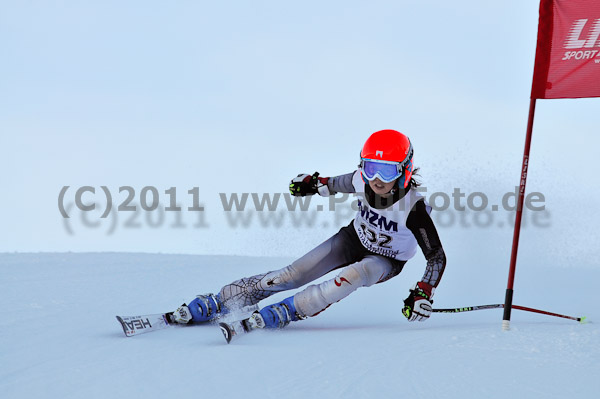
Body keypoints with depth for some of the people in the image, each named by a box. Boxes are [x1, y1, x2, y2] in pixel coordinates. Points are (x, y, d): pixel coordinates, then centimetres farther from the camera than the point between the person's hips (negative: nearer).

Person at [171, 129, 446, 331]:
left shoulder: (413, 208, -35)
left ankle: (286, 313, -30)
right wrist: (315, 184, 0)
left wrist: (423, 294, -38)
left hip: (386, 260, -3)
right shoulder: (362, 181, -23)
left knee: (357, 273, -38)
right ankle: (213, 305, -6)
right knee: (292, 275, -11)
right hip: (354, 238, 4)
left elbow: (437, 257, -27)